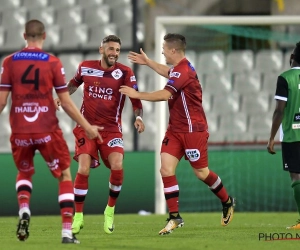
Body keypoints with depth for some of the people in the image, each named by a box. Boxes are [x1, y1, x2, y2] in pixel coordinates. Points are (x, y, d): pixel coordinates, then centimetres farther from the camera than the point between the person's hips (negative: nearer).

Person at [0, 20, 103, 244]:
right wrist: (87, 127, 9)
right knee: (65, 176, 12)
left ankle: (24, 211, -2)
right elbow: (66, 102, -2)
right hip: (47, 131, -2)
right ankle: (67, 231, 2)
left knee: (24, 173, 26)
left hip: (20, 131, 2)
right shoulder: (53, 63, -4)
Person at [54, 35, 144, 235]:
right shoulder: (85, 67, 0)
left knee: (117, 167, -20)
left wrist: (139, 117, -29)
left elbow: (135, 98, -12)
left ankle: (110, 211, 5)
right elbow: (74, 84, 21)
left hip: (111, 128, -1)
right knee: (84, 169, -15)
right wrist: (62, 97, 8)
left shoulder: (125, 73, -6)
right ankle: (78, 216, 2)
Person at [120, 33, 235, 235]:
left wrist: (137, 94, -22)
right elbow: (168, 73, 34)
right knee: (166, 169, -5)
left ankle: (227, 202, 30)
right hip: (176, 129, 9)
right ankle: (174, 217, -2)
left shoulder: (183, 71, -22)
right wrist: (147, 62, 36)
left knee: (201, 172, 4)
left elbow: (165, 95, -31)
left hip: (193, 130, -9)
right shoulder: (179, 68, 8)